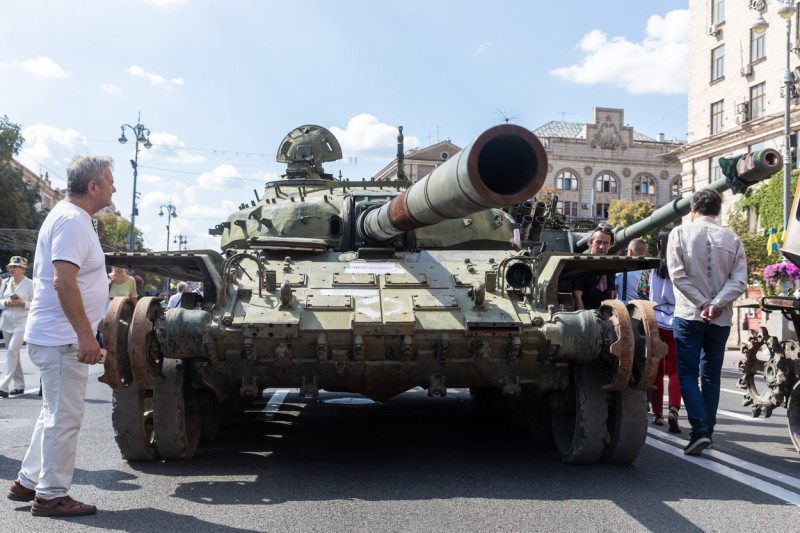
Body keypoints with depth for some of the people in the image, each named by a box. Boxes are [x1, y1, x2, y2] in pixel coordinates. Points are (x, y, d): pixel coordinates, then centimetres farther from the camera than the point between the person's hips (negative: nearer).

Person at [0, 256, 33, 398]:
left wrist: (22, 303, -21)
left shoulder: (30, 284, -6)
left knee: (12, 351, -17)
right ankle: (19, 385, 19)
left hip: (22, 323, -6)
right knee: (13, 353, 10)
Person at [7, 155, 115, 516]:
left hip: (56, 337, 11)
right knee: (64, 418, -2)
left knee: (54, 413, 19)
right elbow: (63, 282, -26)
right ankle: (50, 496, 8)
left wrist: (108, 280, 27)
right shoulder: (72, 221, -17)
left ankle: (28, 482, 29)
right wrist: (86, 335, -26)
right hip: (62, 338, -11)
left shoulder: (72, 217, 15)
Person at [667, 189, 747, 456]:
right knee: (711, 375, 13)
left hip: (689, 316, -3)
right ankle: (707, 431, 17)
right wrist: (716, 305, -12)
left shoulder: (681, 233, -1)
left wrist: (702, 304, -9)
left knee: (687, 373, 1)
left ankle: (700, 429, -13)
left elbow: (678, 274, -11)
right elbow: (739, 281, -5)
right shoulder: (732, 238, 5)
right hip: (721, 319, 3)